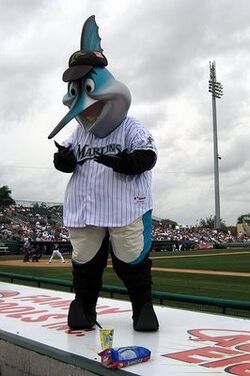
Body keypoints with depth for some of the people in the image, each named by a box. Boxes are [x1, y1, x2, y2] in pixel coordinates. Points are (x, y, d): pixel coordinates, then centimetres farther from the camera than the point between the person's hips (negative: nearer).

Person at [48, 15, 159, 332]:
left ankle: (143, 305, 18)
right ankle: (84, 306, 26)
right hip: (85, 208, 5)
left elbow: (147, 156, -12)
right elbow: (66, 162, 14)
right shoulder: (79, 134, 14)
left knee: (132, 260, -1)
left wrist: (123, 161, -29)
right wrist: (64, 158, -10)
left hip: (126, 207, -4)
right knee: (85, 260, 8)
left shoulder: (131, 128, -1)